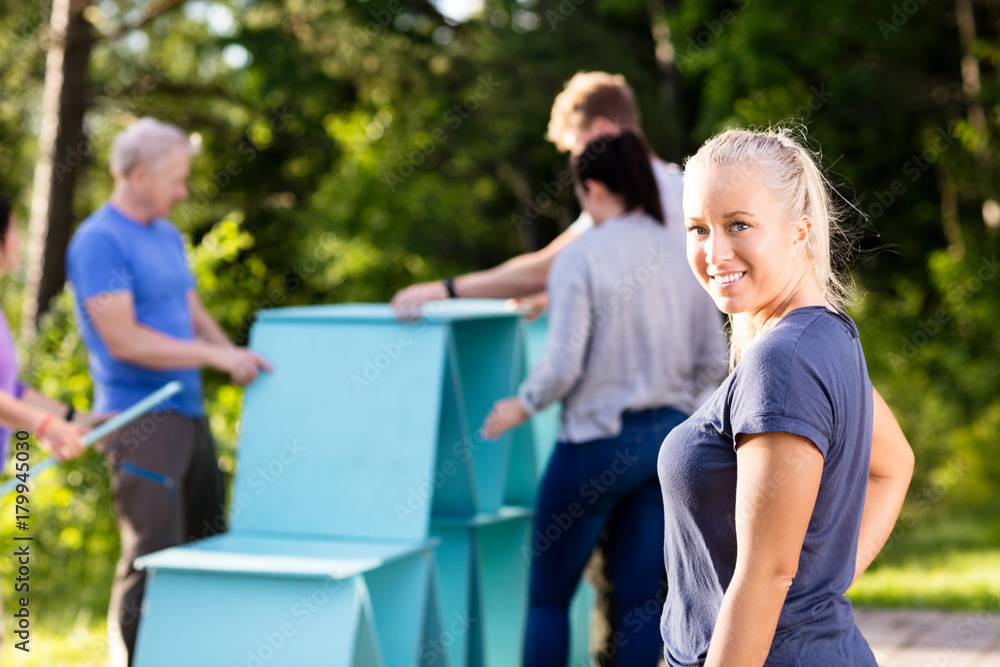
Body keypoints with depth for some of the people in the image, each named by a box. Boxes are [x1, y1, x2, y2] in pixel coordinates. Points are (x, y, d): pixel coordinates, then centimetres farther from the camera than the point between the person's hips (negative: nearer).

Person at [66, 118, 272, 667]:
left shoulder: (167, 236, 15)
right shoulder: (98, 242, -13)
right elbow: (124, 341, -19)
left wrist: (239, 359, 3)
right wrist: (217, 356, -16)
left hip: (188, 412, 9)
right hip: (140, 420, -9)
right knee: (153, 557, -8)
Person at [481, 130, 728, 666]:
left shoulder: (580, 257, -13)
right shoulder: (682, 257, 4)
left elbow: (563, 364, -18)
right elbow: (713, 360, 8)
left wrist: (521, 406, 0)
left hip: (597, 442, -5)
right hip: (668, 436, 5)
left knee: (549, 592, 10)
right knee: (639, 597, 11)